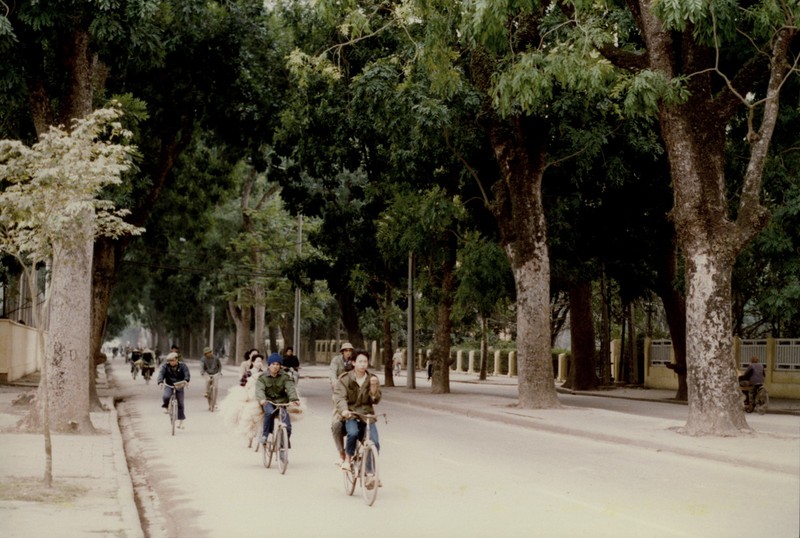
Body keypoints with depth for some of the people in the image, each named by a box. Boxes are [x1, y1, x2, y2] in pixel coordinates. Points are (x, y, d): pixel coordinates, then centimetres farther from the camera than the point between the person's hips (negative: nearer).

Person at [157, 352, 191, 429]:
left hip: (179, 387, 0)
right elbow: (161, 373, -17)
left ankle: (180, 422, 8)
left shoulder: (182, 366, -6)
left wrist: (186, 380, -43)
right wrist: (160, 382, -38)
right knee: (166, 396, -31)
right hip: (169, 386, 0)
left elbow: (187, 373, -21)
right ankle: (165, 406, 3)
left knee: (180, 404, -2)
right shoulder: (165, 366, -4)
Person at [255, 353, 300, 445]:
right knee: (270, 412, -36)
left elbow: (290, 388, -15)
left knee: (287, 427, -16)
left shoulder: (285, 377, 1)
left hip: (281, 401, 1)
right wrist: (262, 399, -41)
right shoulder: (262, 377, -1)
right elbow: (259, 389, -18)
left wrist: (294, 399, -36)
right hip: (267, 401, -1)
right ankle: (265, 435, -20)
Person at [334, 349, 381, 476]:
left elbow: (376, 400, -1)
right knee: (353, 433, -34)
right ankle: (347, 459, -8)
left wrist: (374, 386, -19)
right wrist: (343, 410, -34)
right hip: (350, 415, -2)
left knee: (374, 442, -19)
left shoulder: (372, 379, 8)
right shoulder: (345, 379, 0)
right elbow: (340, 397, -14)